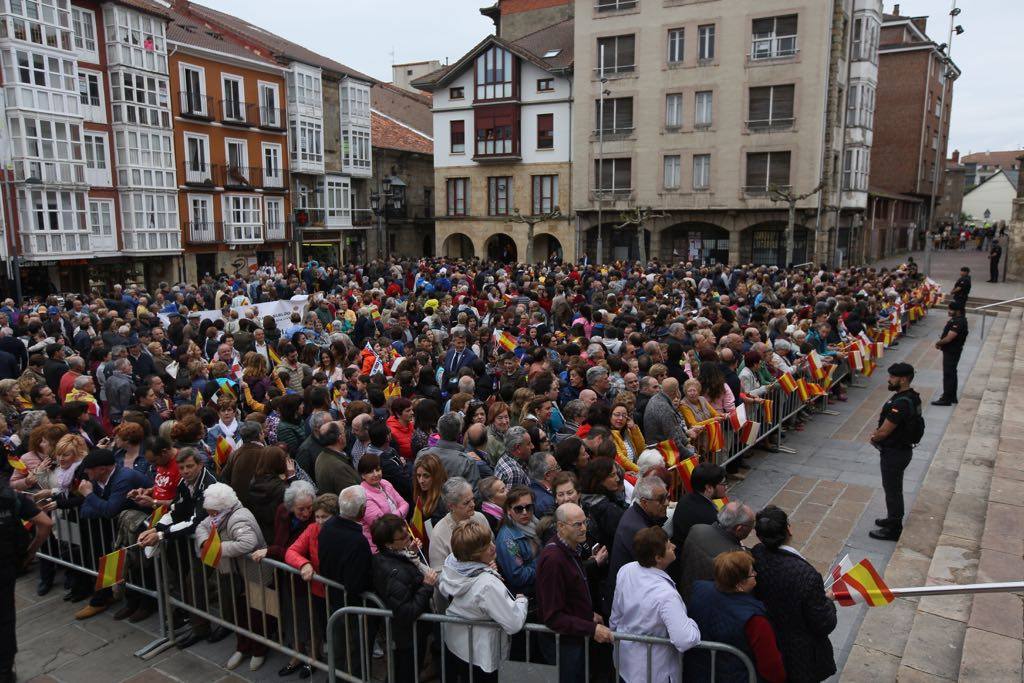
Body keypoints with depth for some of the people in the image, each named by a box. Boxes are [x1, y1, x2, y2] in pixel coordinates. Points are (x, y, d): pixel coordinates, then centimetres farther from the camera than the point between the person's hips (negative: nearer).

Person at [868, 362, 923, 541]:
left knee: (892, 489, 4)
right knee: (894, 488, 24)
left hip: (894, 453, -10)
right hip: (901, 448, 10)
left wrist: (874, 438, -5)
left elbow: (884, 432, -25)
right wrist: (878, 433, 1)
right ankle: (894, 519, 40)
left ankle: (893, 530, 17)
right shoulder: (910, 396, 3)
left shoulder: (901, 404, -30)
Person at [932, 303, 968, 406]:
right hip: (951, 351, 11)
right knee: (951, 374, 19)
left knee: (948, 374, -4)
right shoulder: (957, 319, 8)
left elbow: (948, 338, -27)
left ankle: (946, 399, 3)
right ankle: (952, 397, 30)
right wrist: (941, 343, 6)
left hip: (952, 352, -11)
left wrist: (938, 343, -10)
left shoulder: (958, 323, -24)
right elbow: (948, 335, 18)